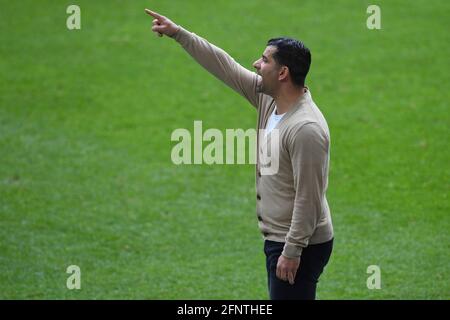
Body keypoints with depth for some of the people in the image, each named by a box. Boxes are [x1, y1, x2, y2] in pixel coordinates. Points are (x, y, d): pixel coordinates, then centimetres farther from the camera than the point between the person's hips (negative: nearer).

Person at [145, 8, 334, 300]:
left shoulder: (306, 129, -24)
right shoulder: (268, 99, 4)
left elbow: (308, 198, -25)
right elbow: (226, 67, 11)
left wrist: (292, 251, -24)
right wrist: (178, 33, 10)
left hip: (300, 244, -10)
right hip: (278, 236, 10)